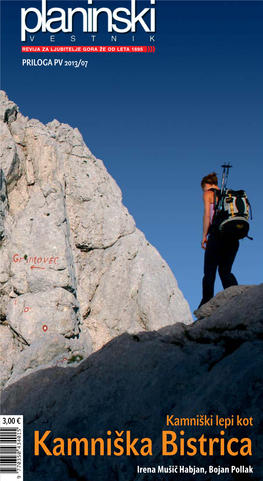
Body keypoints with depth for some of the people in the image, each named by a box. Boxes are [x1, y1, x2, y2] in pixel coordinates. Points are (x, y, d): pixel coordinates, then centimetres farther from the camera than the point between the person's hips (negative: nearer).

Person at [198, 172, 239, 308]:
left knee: (209, 271, -1)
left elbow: (207, 215, -5)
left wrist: (204, 236, -3)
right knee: (225, 271, 10)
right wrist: (233, 233, 17)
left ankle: (206, 303, -8)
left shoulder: (208, 194, 7)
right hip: (233, 236, 5)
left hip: (217, 234, -5)